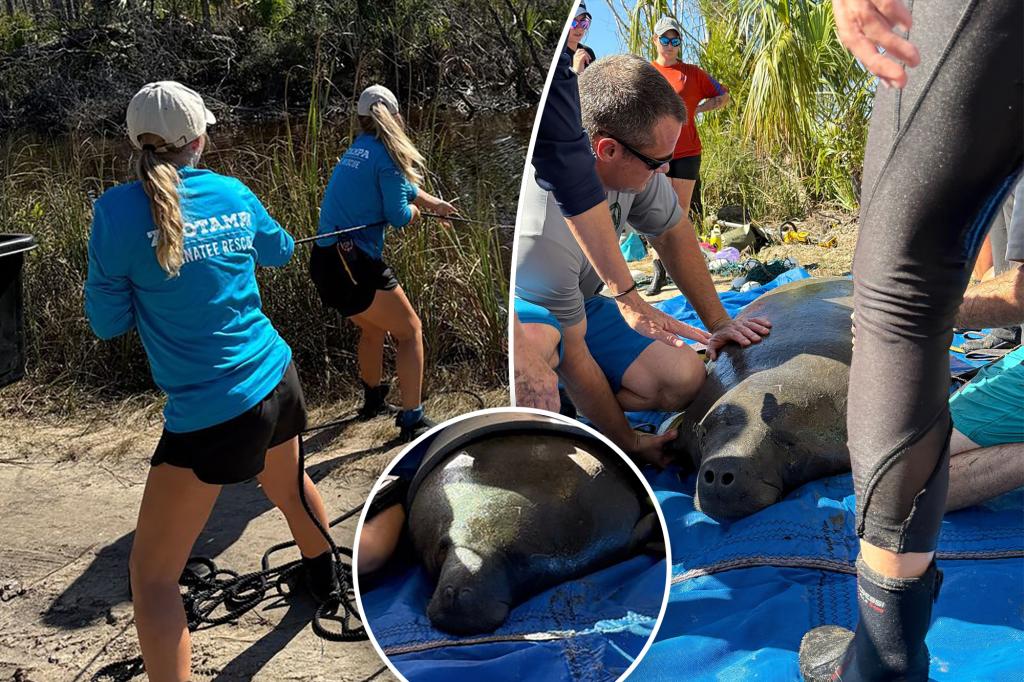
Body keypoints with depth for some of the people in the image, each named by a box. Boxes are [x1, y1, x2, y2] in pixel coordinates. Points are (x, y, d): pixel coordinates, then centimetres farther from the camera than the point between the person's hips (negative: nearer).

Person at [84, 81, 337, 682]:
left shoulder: (120, 209, -13)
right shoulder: (234, 194, 0)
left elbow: (109, 322, -4)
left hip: (211, 413, -6)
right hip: (278, 379, 6)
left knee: (152, 576, 6)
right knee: (288, 483, 35)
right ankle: (324, 577, 61)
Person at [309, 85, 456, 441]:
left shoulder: (357, 148, 16)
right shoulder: (386, 153, -9)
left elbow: (403, 185, 28)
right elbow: (399, 216, -8)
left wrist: (434, 203, 38)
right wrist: (415, 211, 14)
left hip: (324, 261, 8)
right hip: (353, 263, -8)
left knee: (373, 327, 28)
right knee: (409, 331, 4)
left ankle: (373, 398, 46)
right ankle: (412, 419, 2)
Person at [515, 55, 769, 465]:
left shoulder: (632, 161, -19)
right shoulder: (542, 237, -39)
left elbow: (673, 232, 2)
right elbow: (573, 359, -26)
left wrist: (718, 322, 9)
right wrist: (629, 443, -13)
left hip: (581, 304, 6)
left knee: (685, 378, -10)